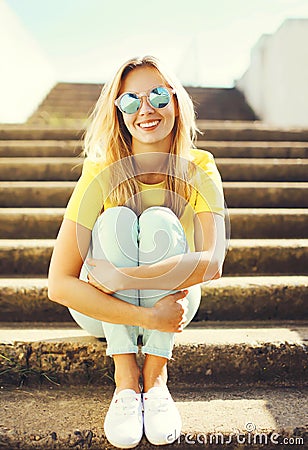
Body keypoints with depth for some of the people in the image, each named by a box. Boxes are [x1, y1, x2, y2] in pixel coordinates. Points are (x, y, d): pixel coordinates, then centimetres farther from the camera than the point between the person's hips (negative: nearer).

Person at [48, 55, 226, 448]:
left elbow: (213, 262, -30)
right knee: (117, 219, -27)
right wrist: (147, 317, -33)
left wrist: (116, 276, -37)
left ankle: (156, 376, -20)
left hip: (173, 302, 1)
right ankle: (125, 377, -22)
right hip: (105, 312, 0)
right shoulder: (101, 175, -21)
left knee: (161, 220, -26)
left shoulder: (199, 170, -16)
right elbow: (58, 285, -27)